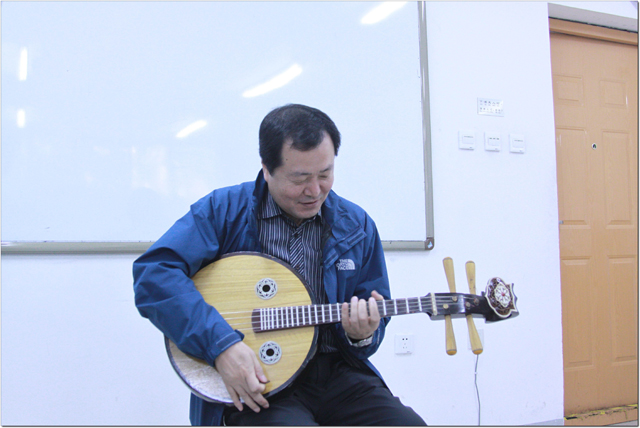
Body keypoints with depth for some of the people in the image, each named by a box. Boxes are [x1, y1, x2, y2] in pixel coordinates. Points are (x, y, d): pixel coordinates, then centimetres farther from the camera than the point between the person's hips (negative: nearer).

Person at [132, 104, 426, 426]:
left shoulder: (357, 226, 8)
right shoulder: (224, 210, -2)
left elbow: (377, 317, 14)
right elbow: (153, 272, -15)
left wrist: (363, 334, -12)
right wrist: (221, 343, -24)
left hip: (337, 372, 4)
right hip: (254, 384, -4)